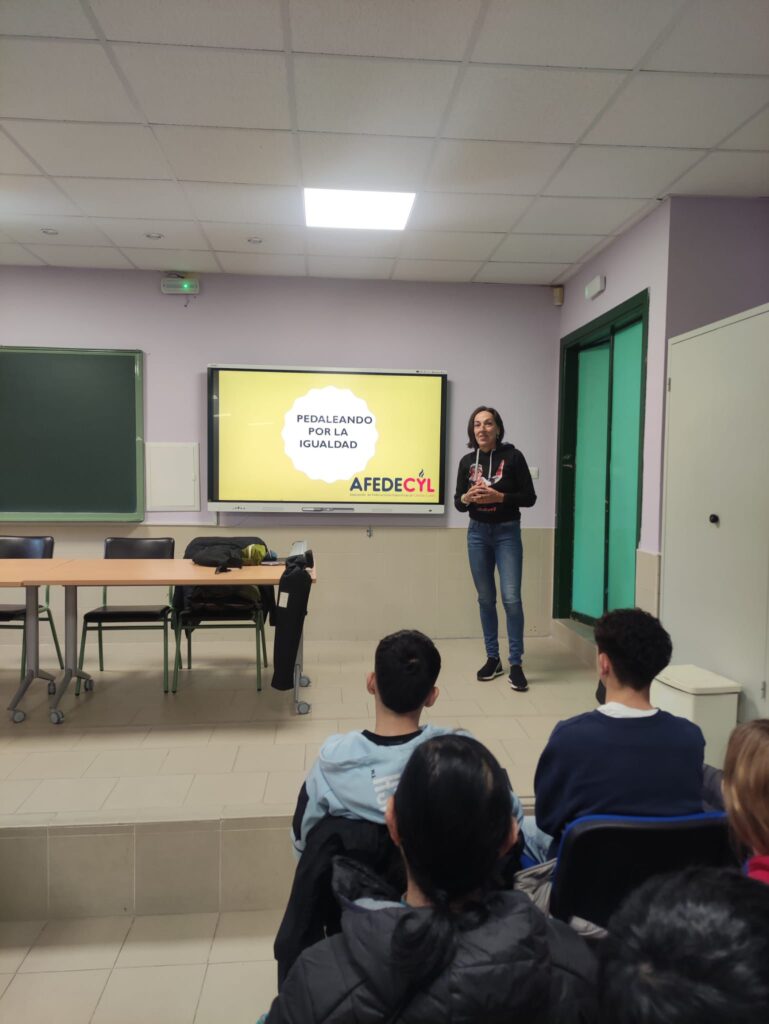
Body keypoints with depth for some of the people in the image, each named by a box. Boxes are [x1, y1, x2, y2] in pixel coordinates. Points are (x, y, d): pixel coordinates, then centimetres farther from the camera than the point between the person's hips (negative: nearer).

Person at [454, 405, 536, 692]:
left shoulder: (512, 456, -6)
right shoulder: (467, 461, 5)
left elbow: (529, 497, -6)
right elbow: (458, 503, 9)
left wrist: (499, 497, -19)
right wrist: (467, 498, -13)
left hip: (507, 533, -3)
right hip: (477, 533, 4)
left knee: (511, 598, -10)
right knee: (485, 599, 9)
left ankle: (516, 664, -1)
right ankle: (492, 658, 21)